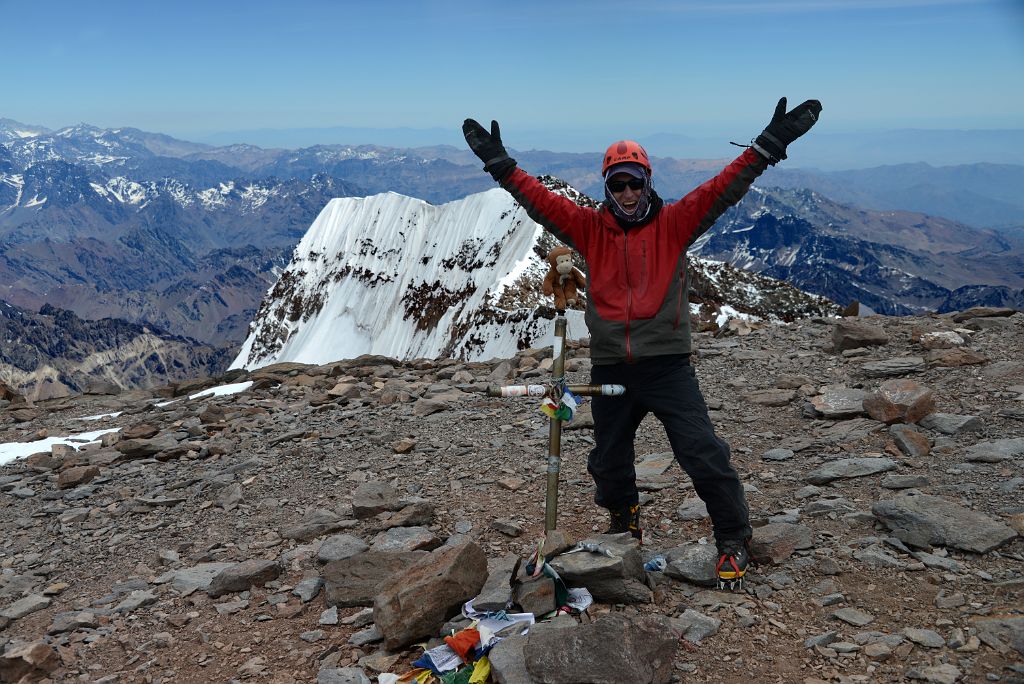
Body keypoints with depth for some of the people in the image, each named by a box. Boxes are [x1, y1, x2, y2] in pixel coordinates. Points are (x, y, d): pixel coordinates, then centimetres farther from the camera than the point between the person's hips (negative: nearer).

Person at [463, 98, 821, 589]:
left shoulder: (674, 224, 0)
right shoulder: (589, 229, 5)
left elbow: (723, 189, -9)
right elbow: (541, 200, -1)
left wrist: (767, 147, -18)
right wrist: (500, 164, -9)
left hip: (667, 364, -2)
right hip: (610, 368, 3)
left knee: (703, 453, -7)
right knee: (609, 461, 17)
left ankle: (734, 540, 12)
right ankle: (624, 525, 44)